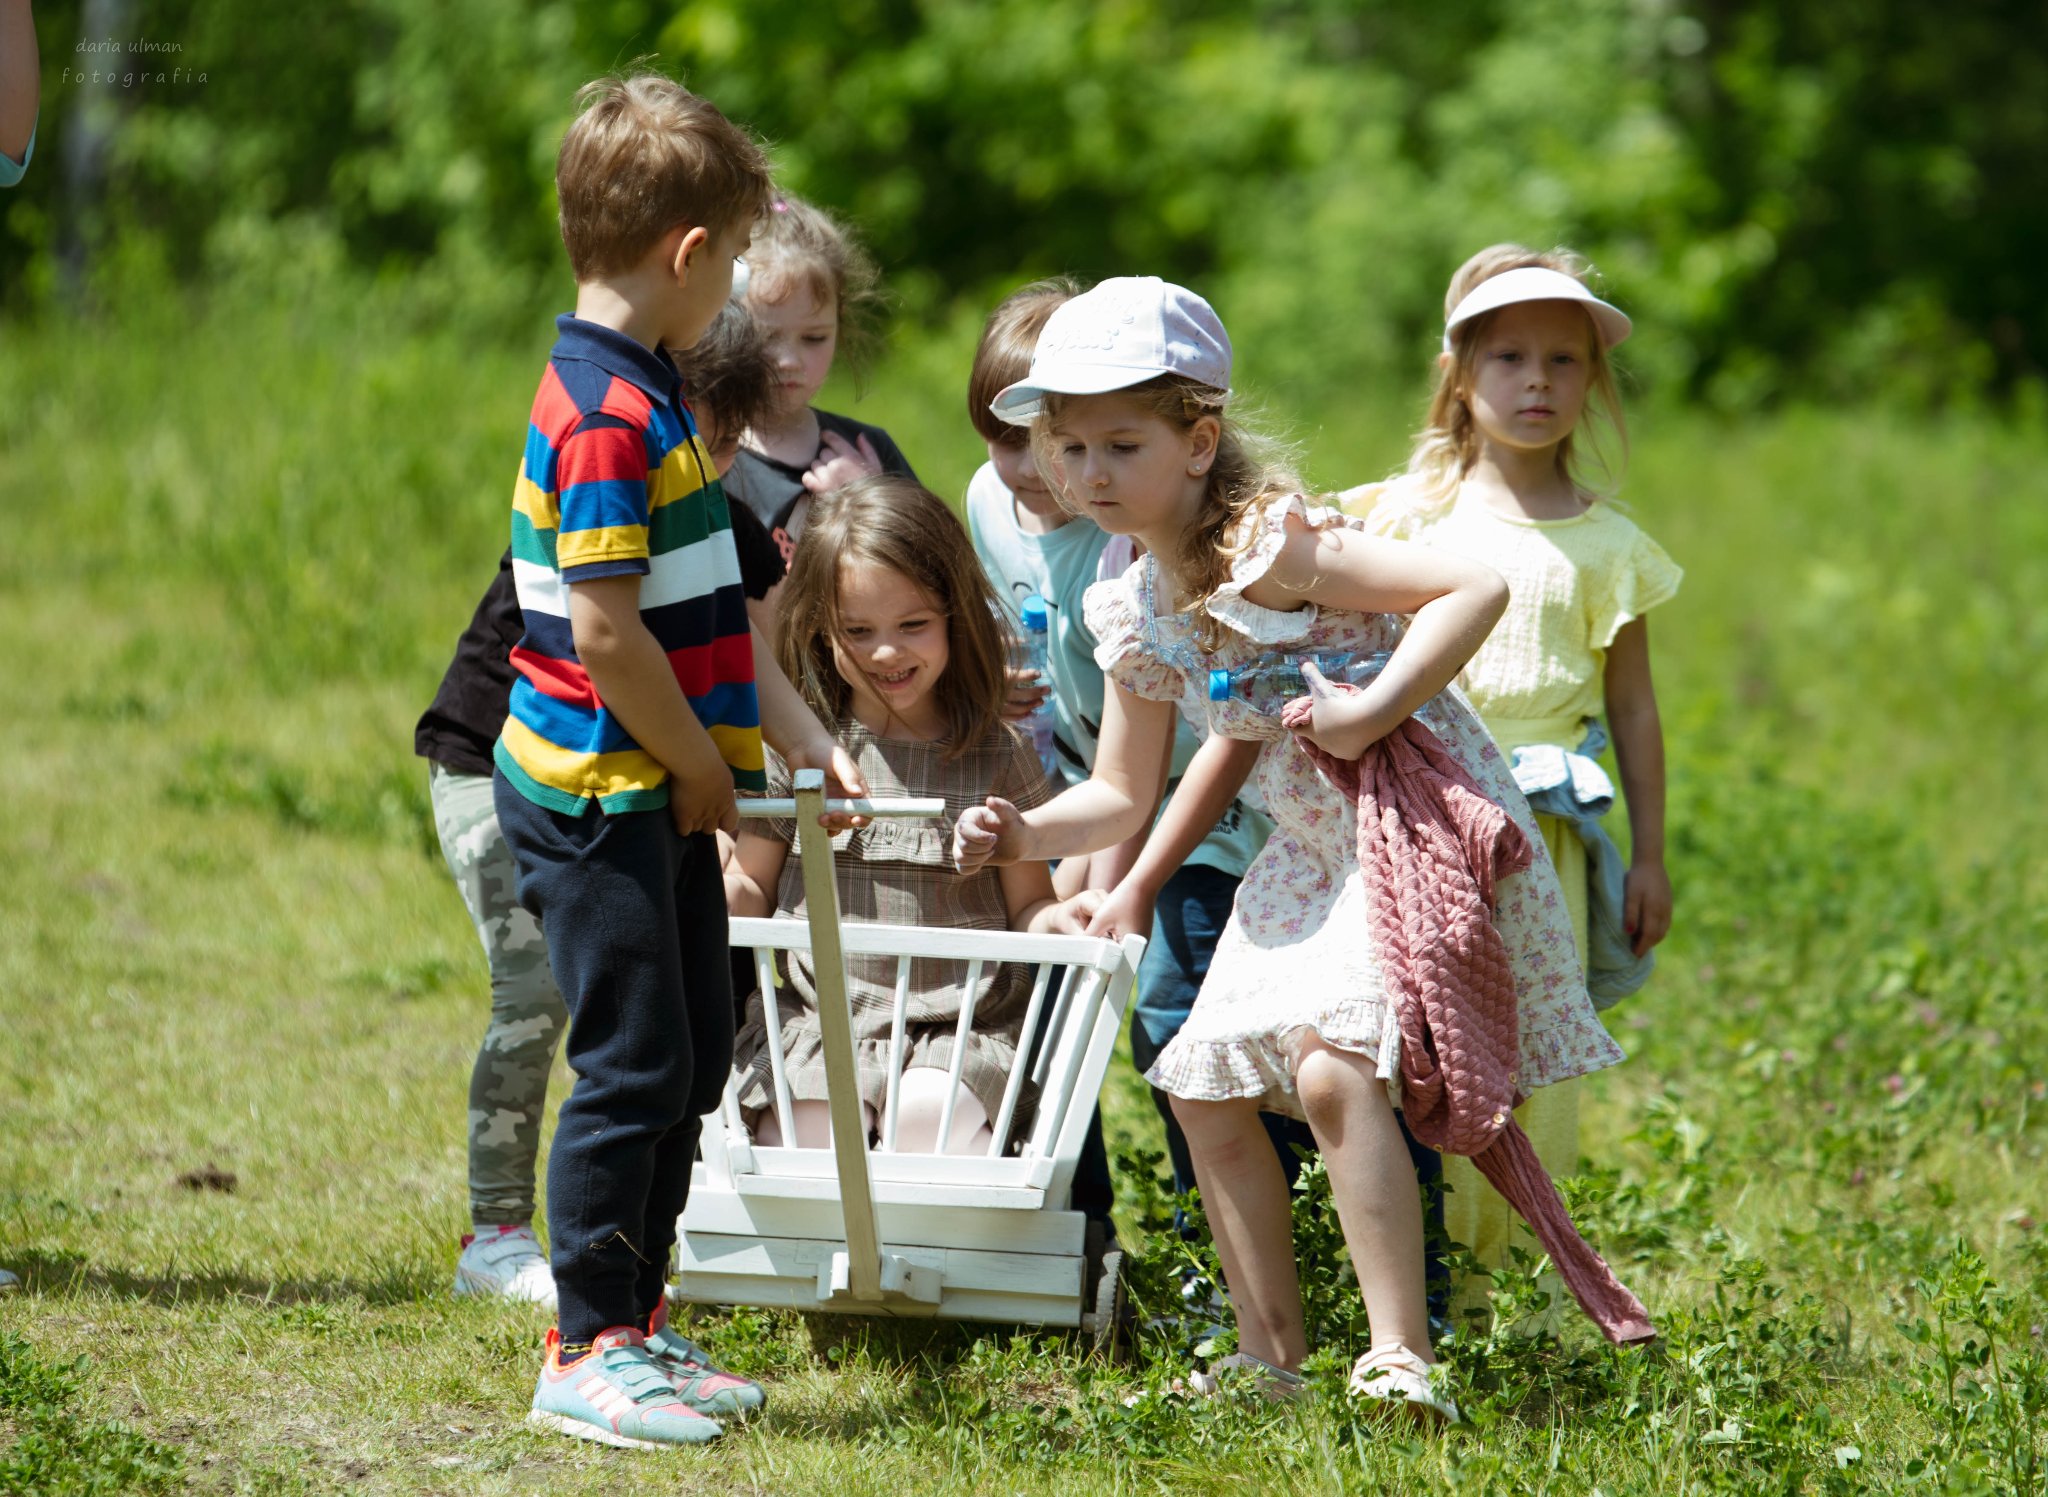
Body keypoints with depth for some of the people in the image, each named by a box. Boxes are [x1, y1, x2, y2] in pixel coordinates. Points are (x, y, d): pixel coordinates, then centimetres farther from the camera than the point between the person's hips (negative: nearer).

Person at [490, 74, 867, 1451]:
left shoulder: (645, 394, 13)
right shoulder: (608, 416, -20)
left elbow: (715, 607, 18)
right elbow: (606, 631, -24)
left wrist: (798, 731, 13)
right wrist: (700, 767, -12)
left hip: (658, 798, 10)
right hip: (599, 794, -10)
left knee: (693, 1058, 15)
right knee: (634, 1066, -5)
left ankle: (636, 1324, 25)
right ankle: (585, 1355, 4)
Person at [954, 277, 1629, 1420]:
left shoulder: (1264, 544, -21)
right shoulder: (1136, 616, 5)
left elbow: (1475, 588, -27)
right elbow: (1123, 798, 14)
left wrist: (1375, 711, -30)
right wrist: (1023, 836, -4)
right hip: (1316, 853, 9)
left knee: (1331, 1064, -26)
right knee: (1208, 1086, 8)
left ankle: (1404, 1356, -22)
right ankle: (1274, 1356, 17)